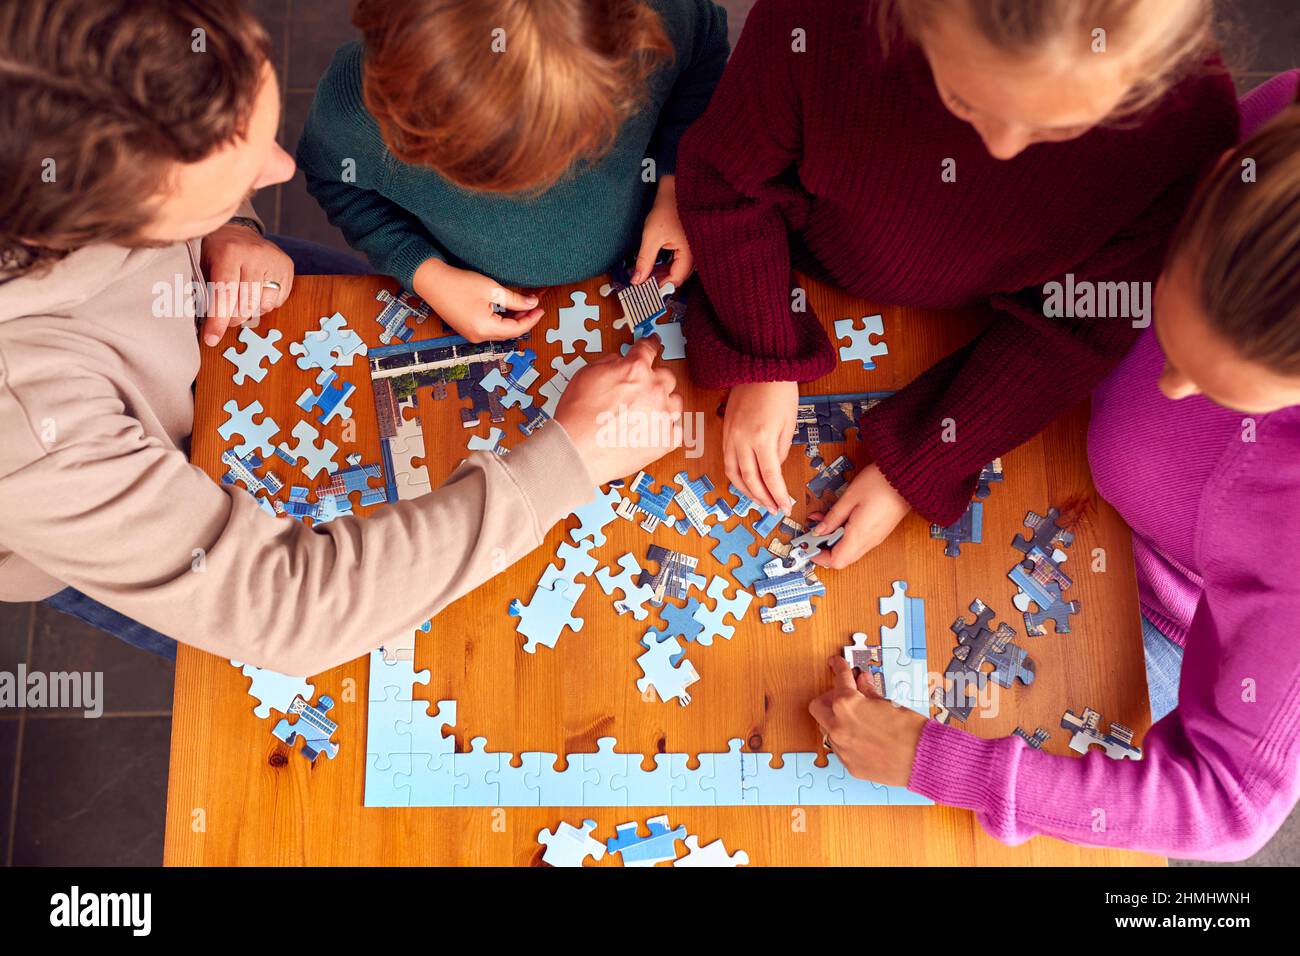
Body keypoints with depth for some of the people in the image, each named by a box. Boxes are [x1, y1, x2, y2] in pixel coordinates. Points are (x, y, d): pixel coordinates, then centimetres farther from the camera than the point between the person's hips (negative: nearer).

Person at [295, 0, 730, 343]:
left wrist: (674, 187, -21)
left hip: (635, 270, 1)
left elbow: (705, 57, -11)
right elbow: (335, 179, -13)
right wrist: (424, 273, -25)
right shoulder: (351, 100, -37)